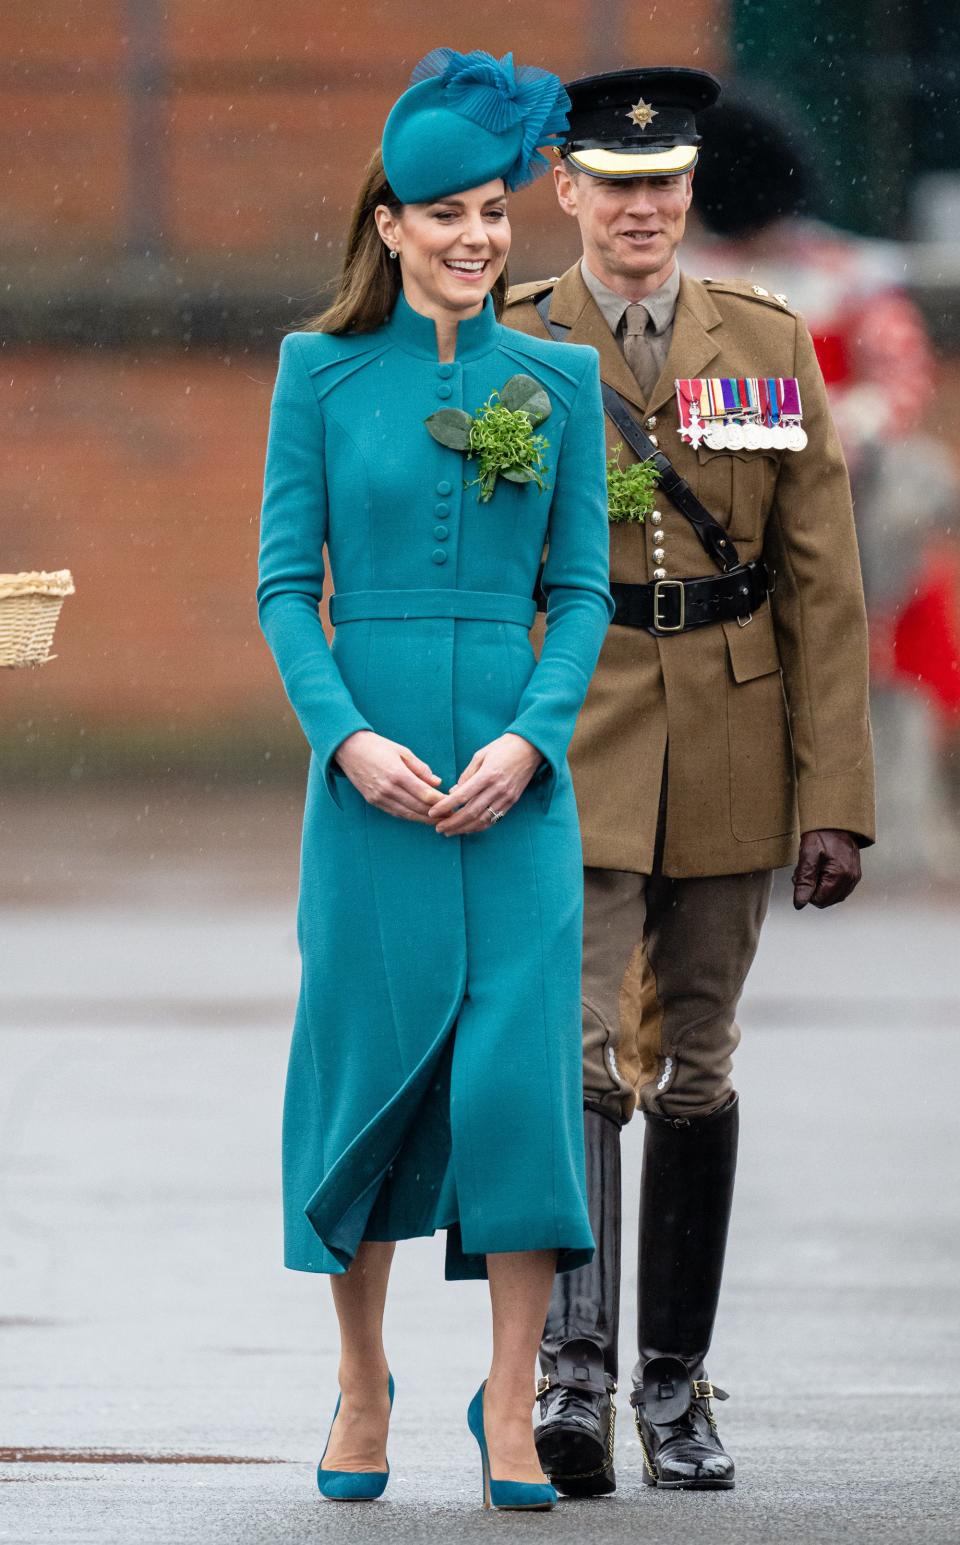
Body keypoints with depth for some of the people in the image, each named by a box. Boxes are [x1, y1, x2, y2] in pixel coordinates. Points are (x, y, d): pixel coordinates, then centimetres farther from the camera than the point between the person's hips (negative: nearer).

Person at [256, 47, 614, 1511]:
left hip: (517, 771, 1)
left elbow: (582, 587, 6)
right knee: (368, 1056, 3)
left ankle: (511, 1404, -2)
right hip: (371, 768, -1)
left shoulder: (559, 379, 6)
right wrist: (348, 735, -11)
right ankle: (362, 1385, 18)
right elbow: (285, 582, 2)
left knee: (519, 1062, -7)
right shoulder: (322, 371, 3)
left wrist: (530, 737, -9)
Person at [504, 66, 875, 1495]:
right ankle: (572, 1377, -20)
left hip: (730, 758, 2)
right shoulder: (511, 351, 2)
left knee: (694, 1073, 9)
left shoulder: (768, 346, 6)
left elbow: (821, 585, 4)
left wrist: (835, 795, -3)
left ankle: (677, 1385, 17)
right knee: (579, 1059, -14)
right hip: (573, 752, -2)